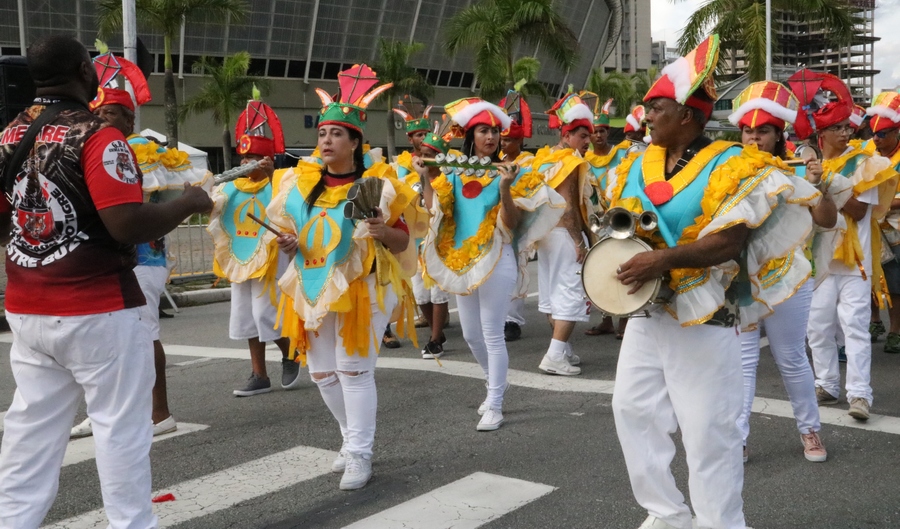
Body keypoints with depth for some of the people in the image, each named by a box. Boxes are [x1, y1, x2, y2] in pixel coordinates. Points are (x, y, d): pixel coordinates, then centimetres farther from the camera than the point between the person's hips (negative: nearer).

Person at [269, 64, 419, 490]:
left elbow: (403, 242, -5)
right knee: (322, 372, 12)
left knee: (354, 369, -5)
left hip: (361, 287, -6)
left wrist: (383, 232, -25)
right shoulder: (301, 182, 7)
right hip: (314, 287, 6)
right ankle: (353, 438, 31)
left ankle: (360, 455, 5)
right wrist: (289, 243, -3)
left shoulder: (376, 184, -8)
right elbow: (292, 229, 18)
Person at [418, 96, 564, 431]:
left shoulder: (510, 173, -5)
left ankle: (494, 406, 5)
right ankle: (495, 383, 39)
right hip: (461, 261, 5)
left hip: (496, 261, -5)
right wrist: (425, 178, -8)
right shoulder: (456, 173, 7)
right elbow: (434, 210, 0)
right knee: (471, 335, 16)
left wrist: (505, 189, -25)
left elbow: (512, 224, -12)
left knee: (492, 335, -4)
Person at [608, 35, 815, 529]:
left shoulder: (730, 165, -12)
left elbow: (730, 241, -21)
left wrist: (663, 259, -30)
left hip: (703, 314, -7)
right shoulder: (637, 164, 8)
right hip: (646, 309, 7)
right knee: (632, 406, 10)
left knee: (707, 428, -3)